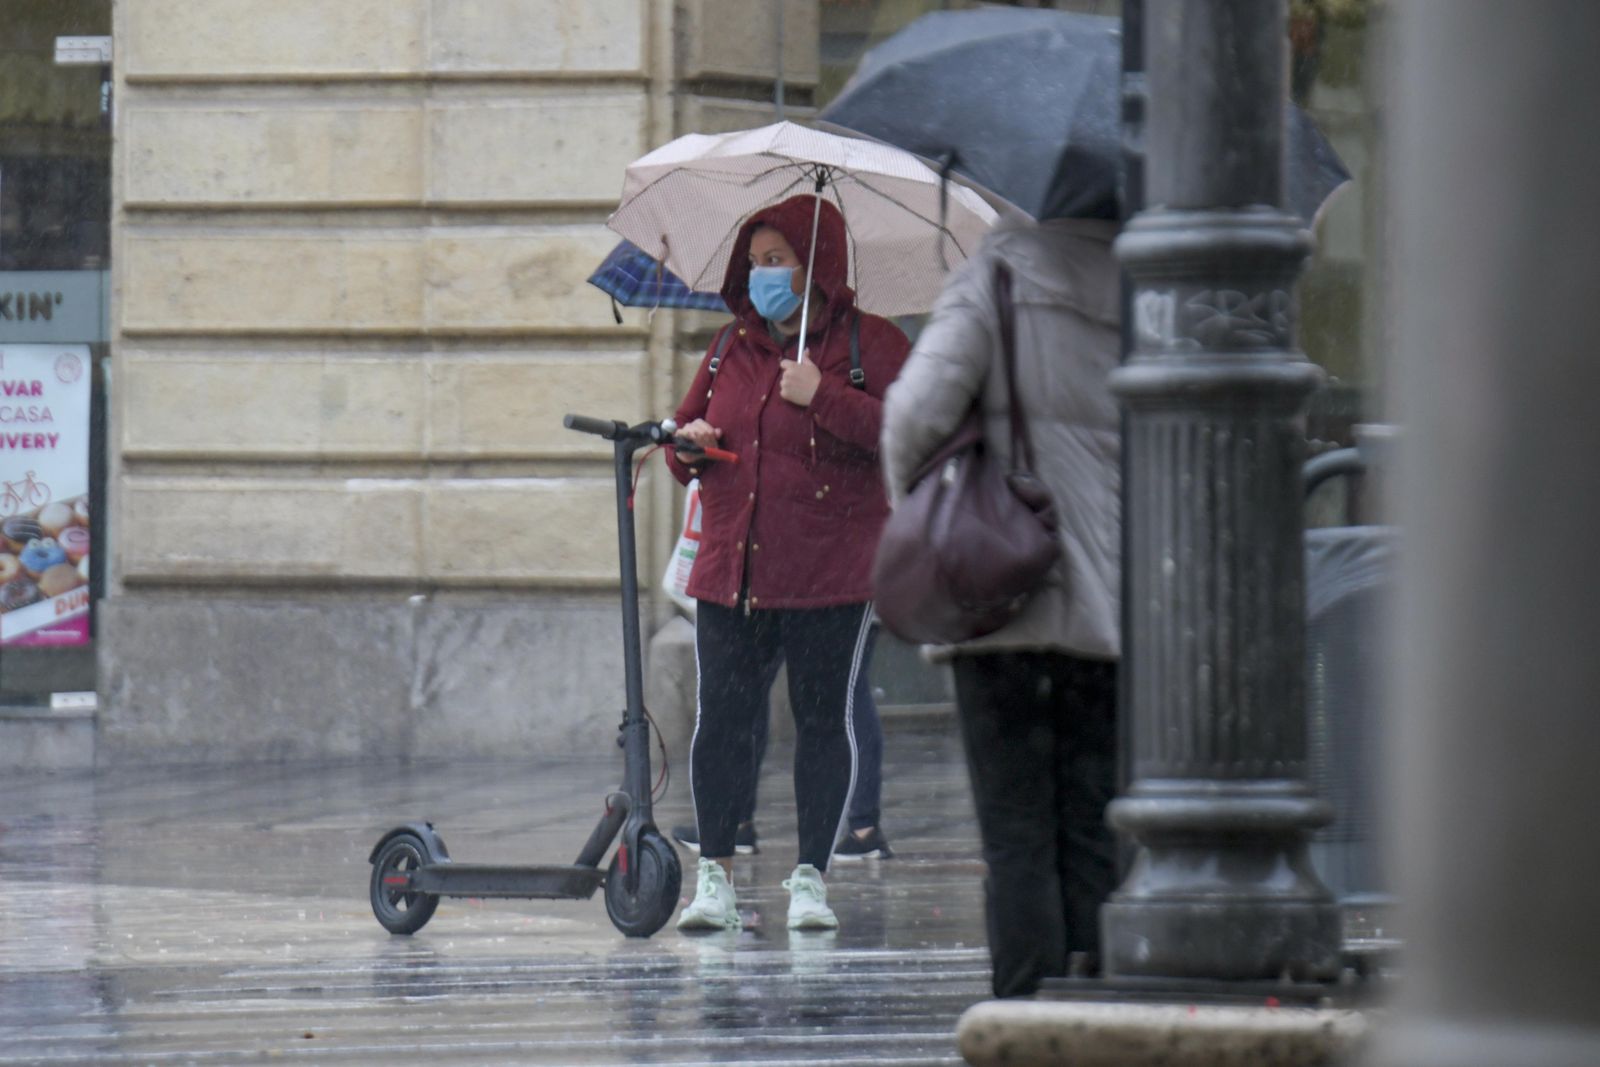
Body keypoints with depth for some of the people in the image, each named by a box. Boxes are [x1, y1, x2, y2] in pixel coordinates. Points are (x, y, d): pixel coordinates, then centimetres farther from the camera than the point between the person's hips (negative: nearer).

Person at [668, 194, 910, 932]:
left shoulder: (870, 344, 0)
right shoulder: (732, 347, 15)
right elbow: (688, 424, 25)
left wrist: (824, 397, -19)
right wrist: (687, 447, 2)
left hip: (830, 578, -4)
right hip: (730, 569, 4)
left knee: (825, 719, 0)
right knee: (720, 718, -2)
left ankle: (811, 879, 8)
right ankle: (715, 876, 7)